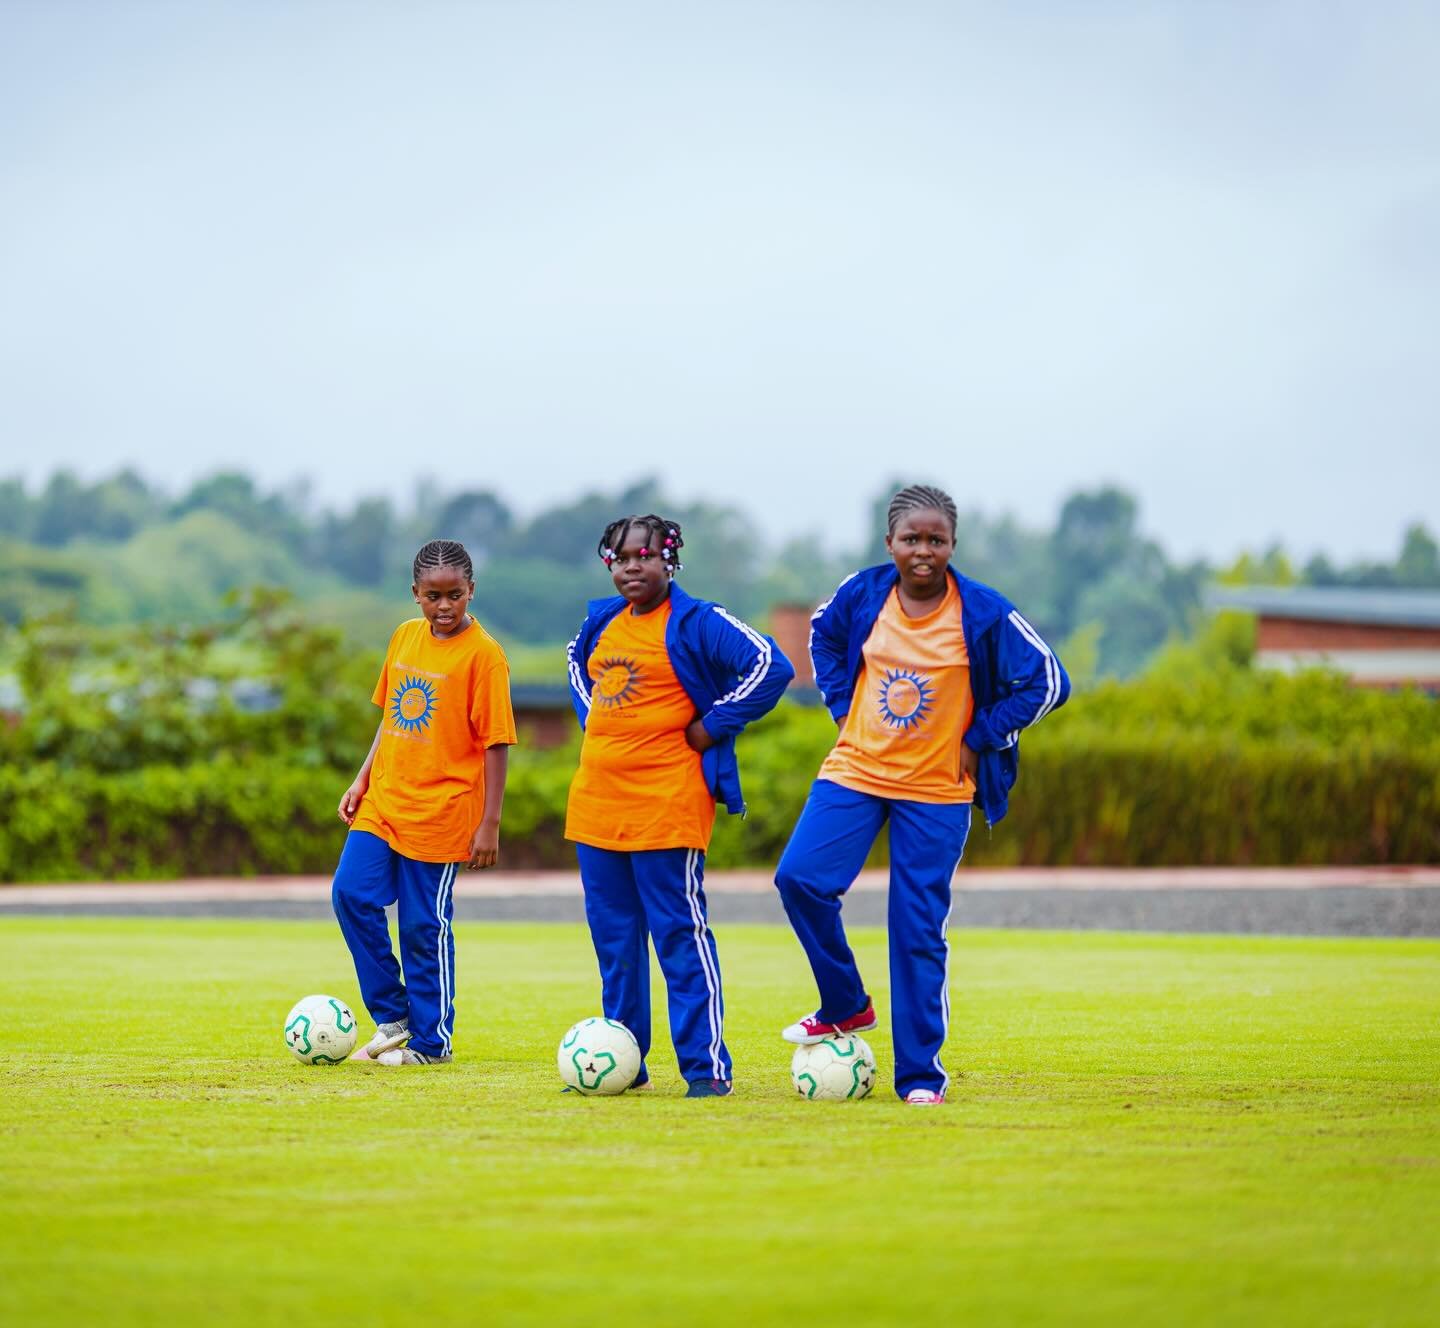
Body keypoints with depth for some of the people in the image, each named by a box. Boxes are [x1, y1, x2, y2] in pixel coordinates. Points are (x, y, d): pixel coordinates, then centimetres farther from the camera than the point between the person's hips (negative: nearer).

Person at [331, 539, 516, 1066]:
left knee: (425, 927, -1)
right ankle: (392, 1018, 8)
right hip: (383, 803, 6)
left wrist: (489, 823, -13)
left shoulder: (483, 654, -11)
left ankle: (430, 1042, 14)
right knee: (352, 893, -6)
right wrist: (363, 779, 12)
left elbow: (496, 743, -11)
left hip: (441, 812, -6)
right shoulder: (405, 637, 9)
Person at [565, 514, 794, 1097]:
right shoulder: (602, 620, 13)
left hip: (666, 802, -7)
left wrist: (711, 727, -13)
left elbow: (769, 665, -17)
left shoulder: (696, 623, -9)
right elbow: (578, 661, 35)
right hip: (596, 801, 7)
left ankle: (706, 1066, -3)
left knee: (680, 934, -7)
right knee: (613, 936, 11)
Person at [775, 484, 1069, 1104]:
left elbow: (1047, 681, -7)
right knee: (801, 878, -15)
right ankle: (845, 1006, 8)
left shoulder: (984, 613, -11)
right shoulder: (862, 594, -2)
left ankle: (920, 1073, 8)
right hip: (855, 770, 3)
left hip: (937, 788, -3)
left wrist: (980, 738, -8)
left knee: (919, 930, -2)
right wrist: (842, 704, 8)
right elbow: (823, 634, 20)